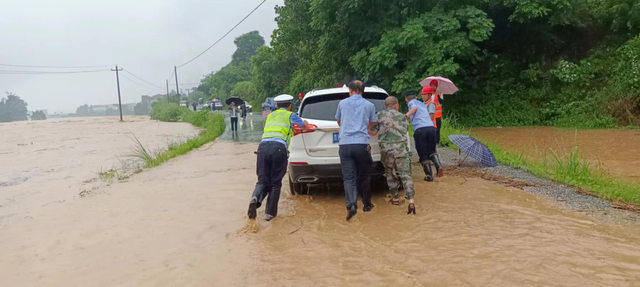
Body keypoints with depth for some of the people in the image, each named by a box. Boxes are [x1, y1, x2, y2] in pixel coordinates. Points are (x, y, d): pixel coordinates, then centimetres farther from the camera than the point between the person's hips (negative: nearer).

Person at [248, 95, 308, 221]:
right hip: (279, 148, -3)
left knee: (263, 180, 8)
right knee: (275, 183, 8)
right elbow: (304, 126, 38)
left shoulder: (270, 115, 30)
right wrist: (304, 123, 63)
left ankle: (255, 199, -21)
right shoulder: (291, 115, 20)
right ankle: (270, 213, 8)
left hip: (263, 146, 3)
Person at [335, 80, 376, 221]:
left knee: (349, 177, -1)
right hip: (362, 144, 0)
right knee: (364, 176, 15)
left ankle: (351, 205, -19)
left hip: (345, 144, 0)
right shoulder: (369, 105, 9)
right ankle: (366, 204, 26)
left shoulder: (342, 103, 12)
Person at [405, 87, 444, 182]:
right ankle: (439, 166, -8)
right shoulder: (422, 104, 31)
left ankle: (429, 175, 9)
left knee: (423, 154, 6)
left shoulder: (411, 102, 12)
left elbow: (414, 108, -11)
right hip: (431, 127, 5)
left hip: (419, 129, -5)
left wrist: (406, 115, -26)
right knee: (432, 150, 18)